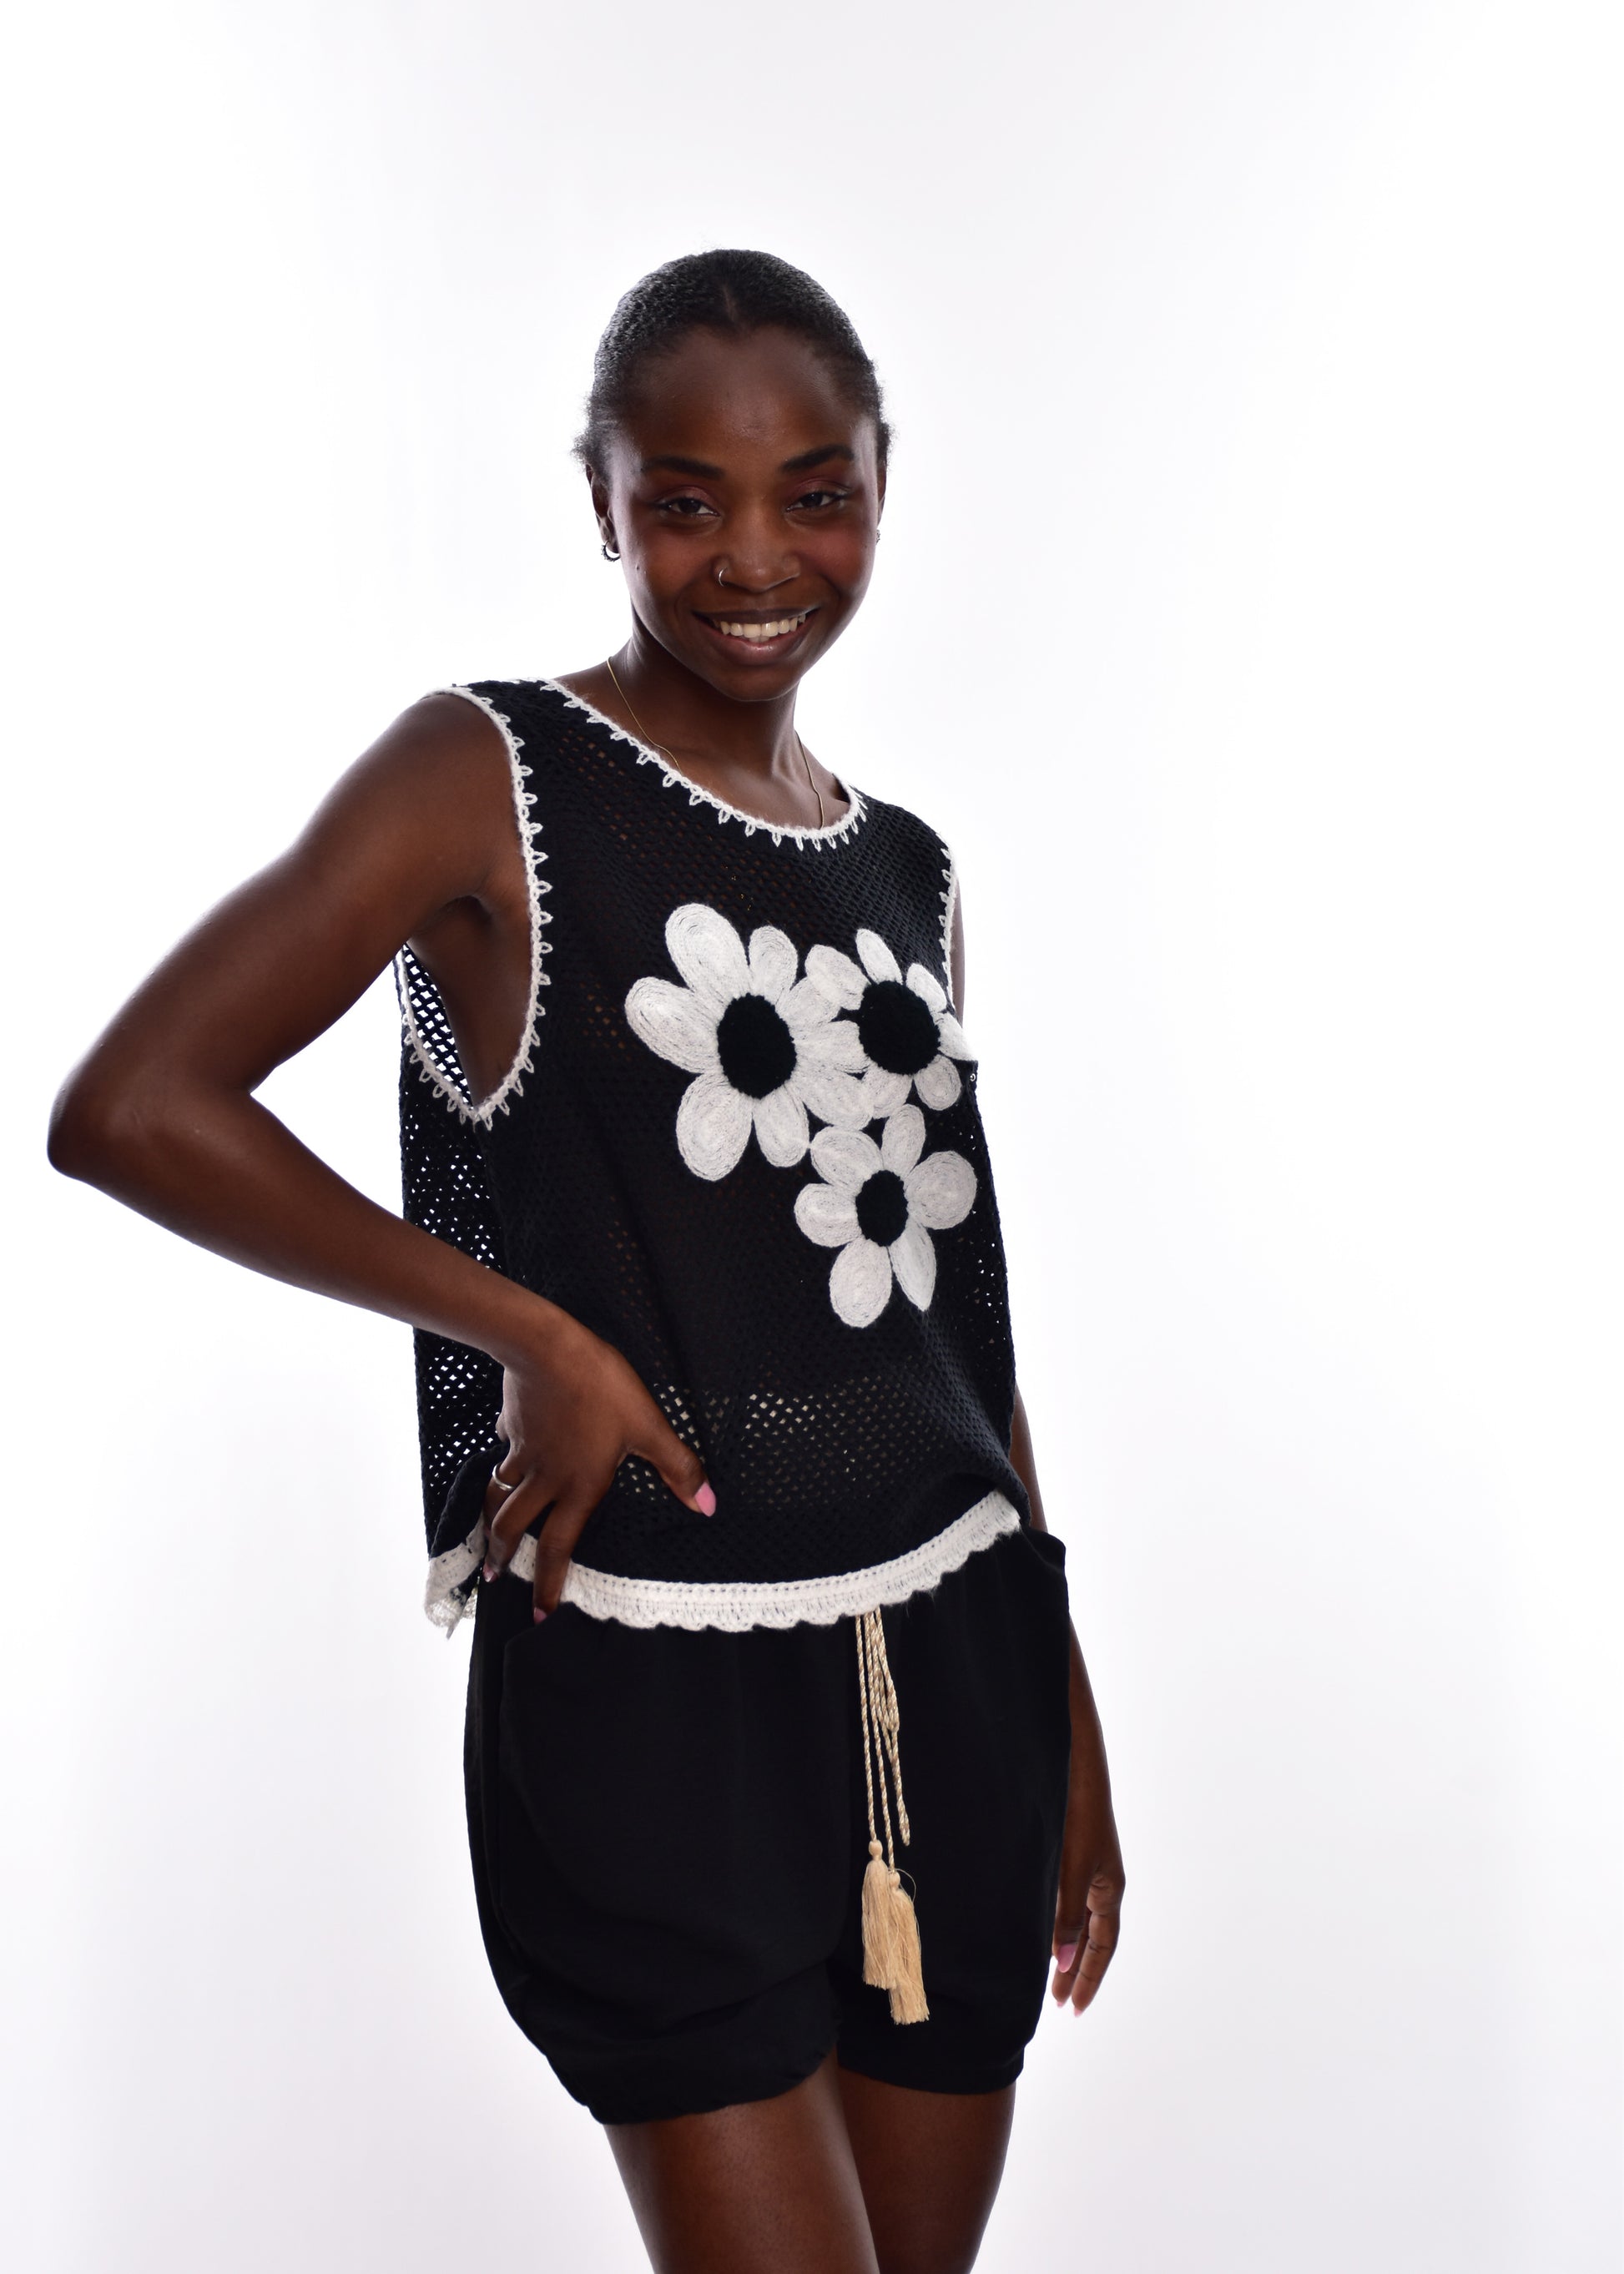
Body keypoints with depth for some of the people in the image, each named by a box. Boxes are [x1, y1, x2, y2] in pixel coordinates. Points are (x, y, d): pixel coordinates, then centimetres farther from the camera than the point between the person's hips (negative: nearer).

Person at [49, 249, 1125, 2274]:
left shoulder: (907, 869, 11)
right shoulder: (493, 778, -6)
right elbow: (127, 1110, -15)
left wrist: (1065, 1717, 14)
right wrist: (533, 1336, -14)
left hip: (951, 1657, 6)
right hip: (650, 1686, -5)